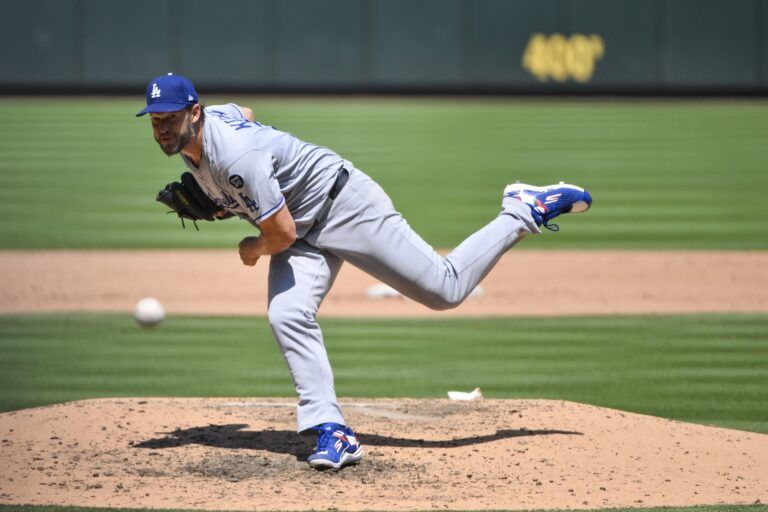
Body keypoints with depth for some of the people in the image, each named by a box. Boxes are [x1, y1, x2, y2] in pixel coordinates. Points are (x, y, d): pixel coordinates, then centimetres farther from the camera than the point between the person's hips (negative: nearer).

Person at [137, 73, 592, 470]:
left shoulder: (234, 155, -34)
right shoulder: (209, 119, -4)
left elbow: (282, 233, -33)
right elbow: (244, 112, 22)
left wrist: (254, 249, -8)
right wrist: (222, 201, 12)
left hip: (345, 205, -9)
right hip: (304, 229, 9)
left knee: (446, 289, -5)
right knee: (287, 317, -15)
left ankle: (524, 212, 14)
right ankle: (335, 435, -16)